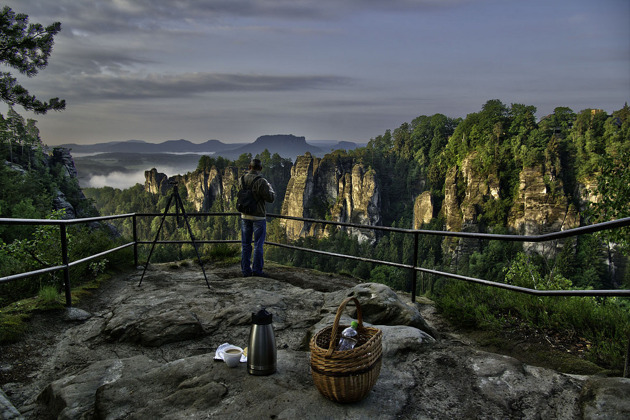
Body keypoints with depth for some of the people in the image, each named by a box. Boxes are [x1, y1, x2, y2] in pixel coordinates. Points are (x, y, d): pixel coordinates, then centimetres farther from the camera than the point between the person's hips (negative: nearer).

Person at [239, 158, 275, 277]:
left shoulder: (241, 179, 1)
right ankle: (257, 269, 6)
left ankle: (246, 270, 15)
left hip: (244, 215, 5)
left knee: (245, 244, 11)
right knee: (258, 244, 4)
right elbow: (270, 199, -14)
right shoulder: (261, 181, -18)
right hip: (258, 216, -5)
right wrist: (270, 188, 5)